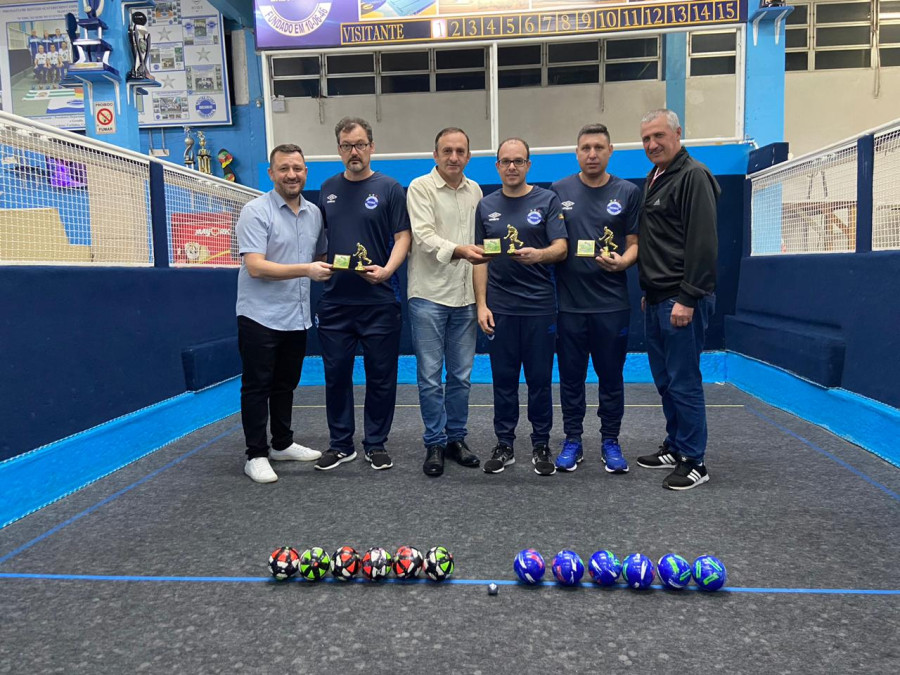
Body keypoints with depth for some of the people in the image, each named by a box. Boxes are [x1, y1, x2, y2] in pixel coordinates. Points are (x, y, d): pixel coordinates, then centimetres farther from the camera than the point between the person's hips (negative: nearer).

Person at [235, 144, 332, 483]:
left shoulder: (314, 213, 8)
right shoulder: (256, 211, -12)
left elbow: (321, 257, 22)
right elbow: (255, 267, -21)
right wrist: (306, 270, -27)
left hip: (297, 317, 6)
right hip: (260, 316, -6)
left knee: (286, 385, 17)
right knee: (257, 387, 3)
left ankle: (283, 443, 31)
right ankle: (256, 455, 13)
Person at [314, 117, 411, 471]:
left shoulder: (390, 188, 0)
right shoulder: (328, 189, 12)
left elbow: (403, 237, -5)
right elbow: (320, 237, 19)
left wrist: (387, 270, -21)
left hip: (379, 300, -3)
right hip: (334, 300, 4)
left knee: (380, 376, 5)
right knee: (336, 375, 8)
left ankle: (376, 444, 20)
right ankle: (340, 444, 22)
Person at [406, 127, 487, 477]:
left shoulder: (475, 191, 12)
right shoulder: (420, 187, -4)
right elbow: (424, 236, -15)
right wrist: (459, 250, -30)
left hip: (465, 294, 5)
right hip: (429, 294, -4)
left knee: (461, 375, 10)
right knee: (430, 375, 1)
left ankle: (456, 438, 24)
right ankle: (434, 444, 13)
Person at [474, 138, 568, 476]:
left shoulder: (547, 201, 2)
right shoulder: (486, 206, 10)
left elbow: (561, 248, -7)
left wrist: (538, 254, -29)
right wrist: (481, 304, 2)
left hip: (539, 304, -2)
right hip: (499, 306, 2)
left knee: (539, 379, 4)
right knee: (503, 379, 8)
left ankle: (541, 445, 18)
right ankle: (504, 444, 19)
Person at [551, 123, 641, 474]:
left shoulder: (627, 192, 4)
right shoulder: (559, 191, 5)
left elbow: (634, 244, 4)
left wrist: (622, 261, -18)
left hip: (611, 303, 0)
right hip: (568, 303, 1)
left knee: (611, 377, 7)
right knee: (571, 377, 9)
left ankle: (610, 442, 21)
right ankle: (572, 440, 22)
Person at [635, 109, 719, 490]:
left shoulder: (693, 176, -9)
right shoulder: (653, 179, 18)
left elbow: (702, 243, -17)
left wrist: (688, 298, -20)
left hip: (682, 300, -9)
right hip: (656, 300, 9)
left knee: (683, 382, -4)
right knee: (665, 380, 15)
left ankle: (694, 462, 8)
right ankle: (674, 448, 27)